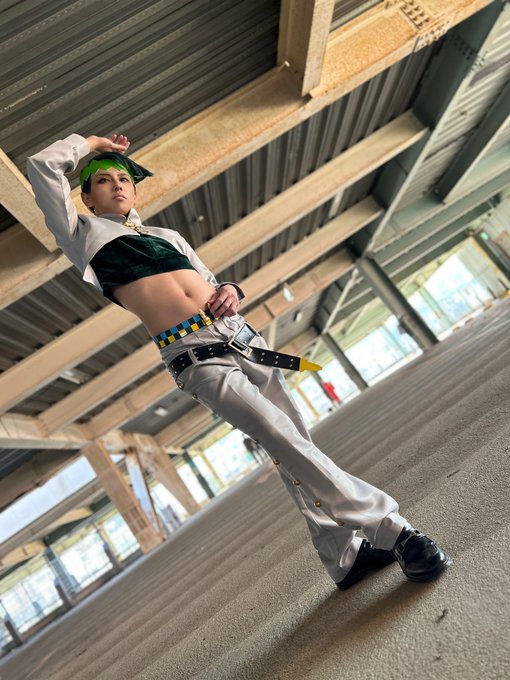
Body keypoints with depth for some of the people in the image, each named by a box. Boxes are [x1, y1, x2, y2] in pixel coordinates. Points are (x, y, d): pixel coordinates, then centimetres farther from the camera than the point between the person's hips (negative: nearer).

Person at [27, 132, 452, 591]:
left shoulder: (168, 235, 27)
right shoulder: (85, 235, 14)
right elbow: (43, 166, 10)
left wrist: (230, 290, 4)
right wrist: (93, 143, 24)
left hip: (242, 337, 6)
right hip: (197, 358, -6)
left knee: (296, 447, 4)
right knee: (286, 443, -16)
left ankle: (344, 556, 17)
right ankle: (391, 527, -2)